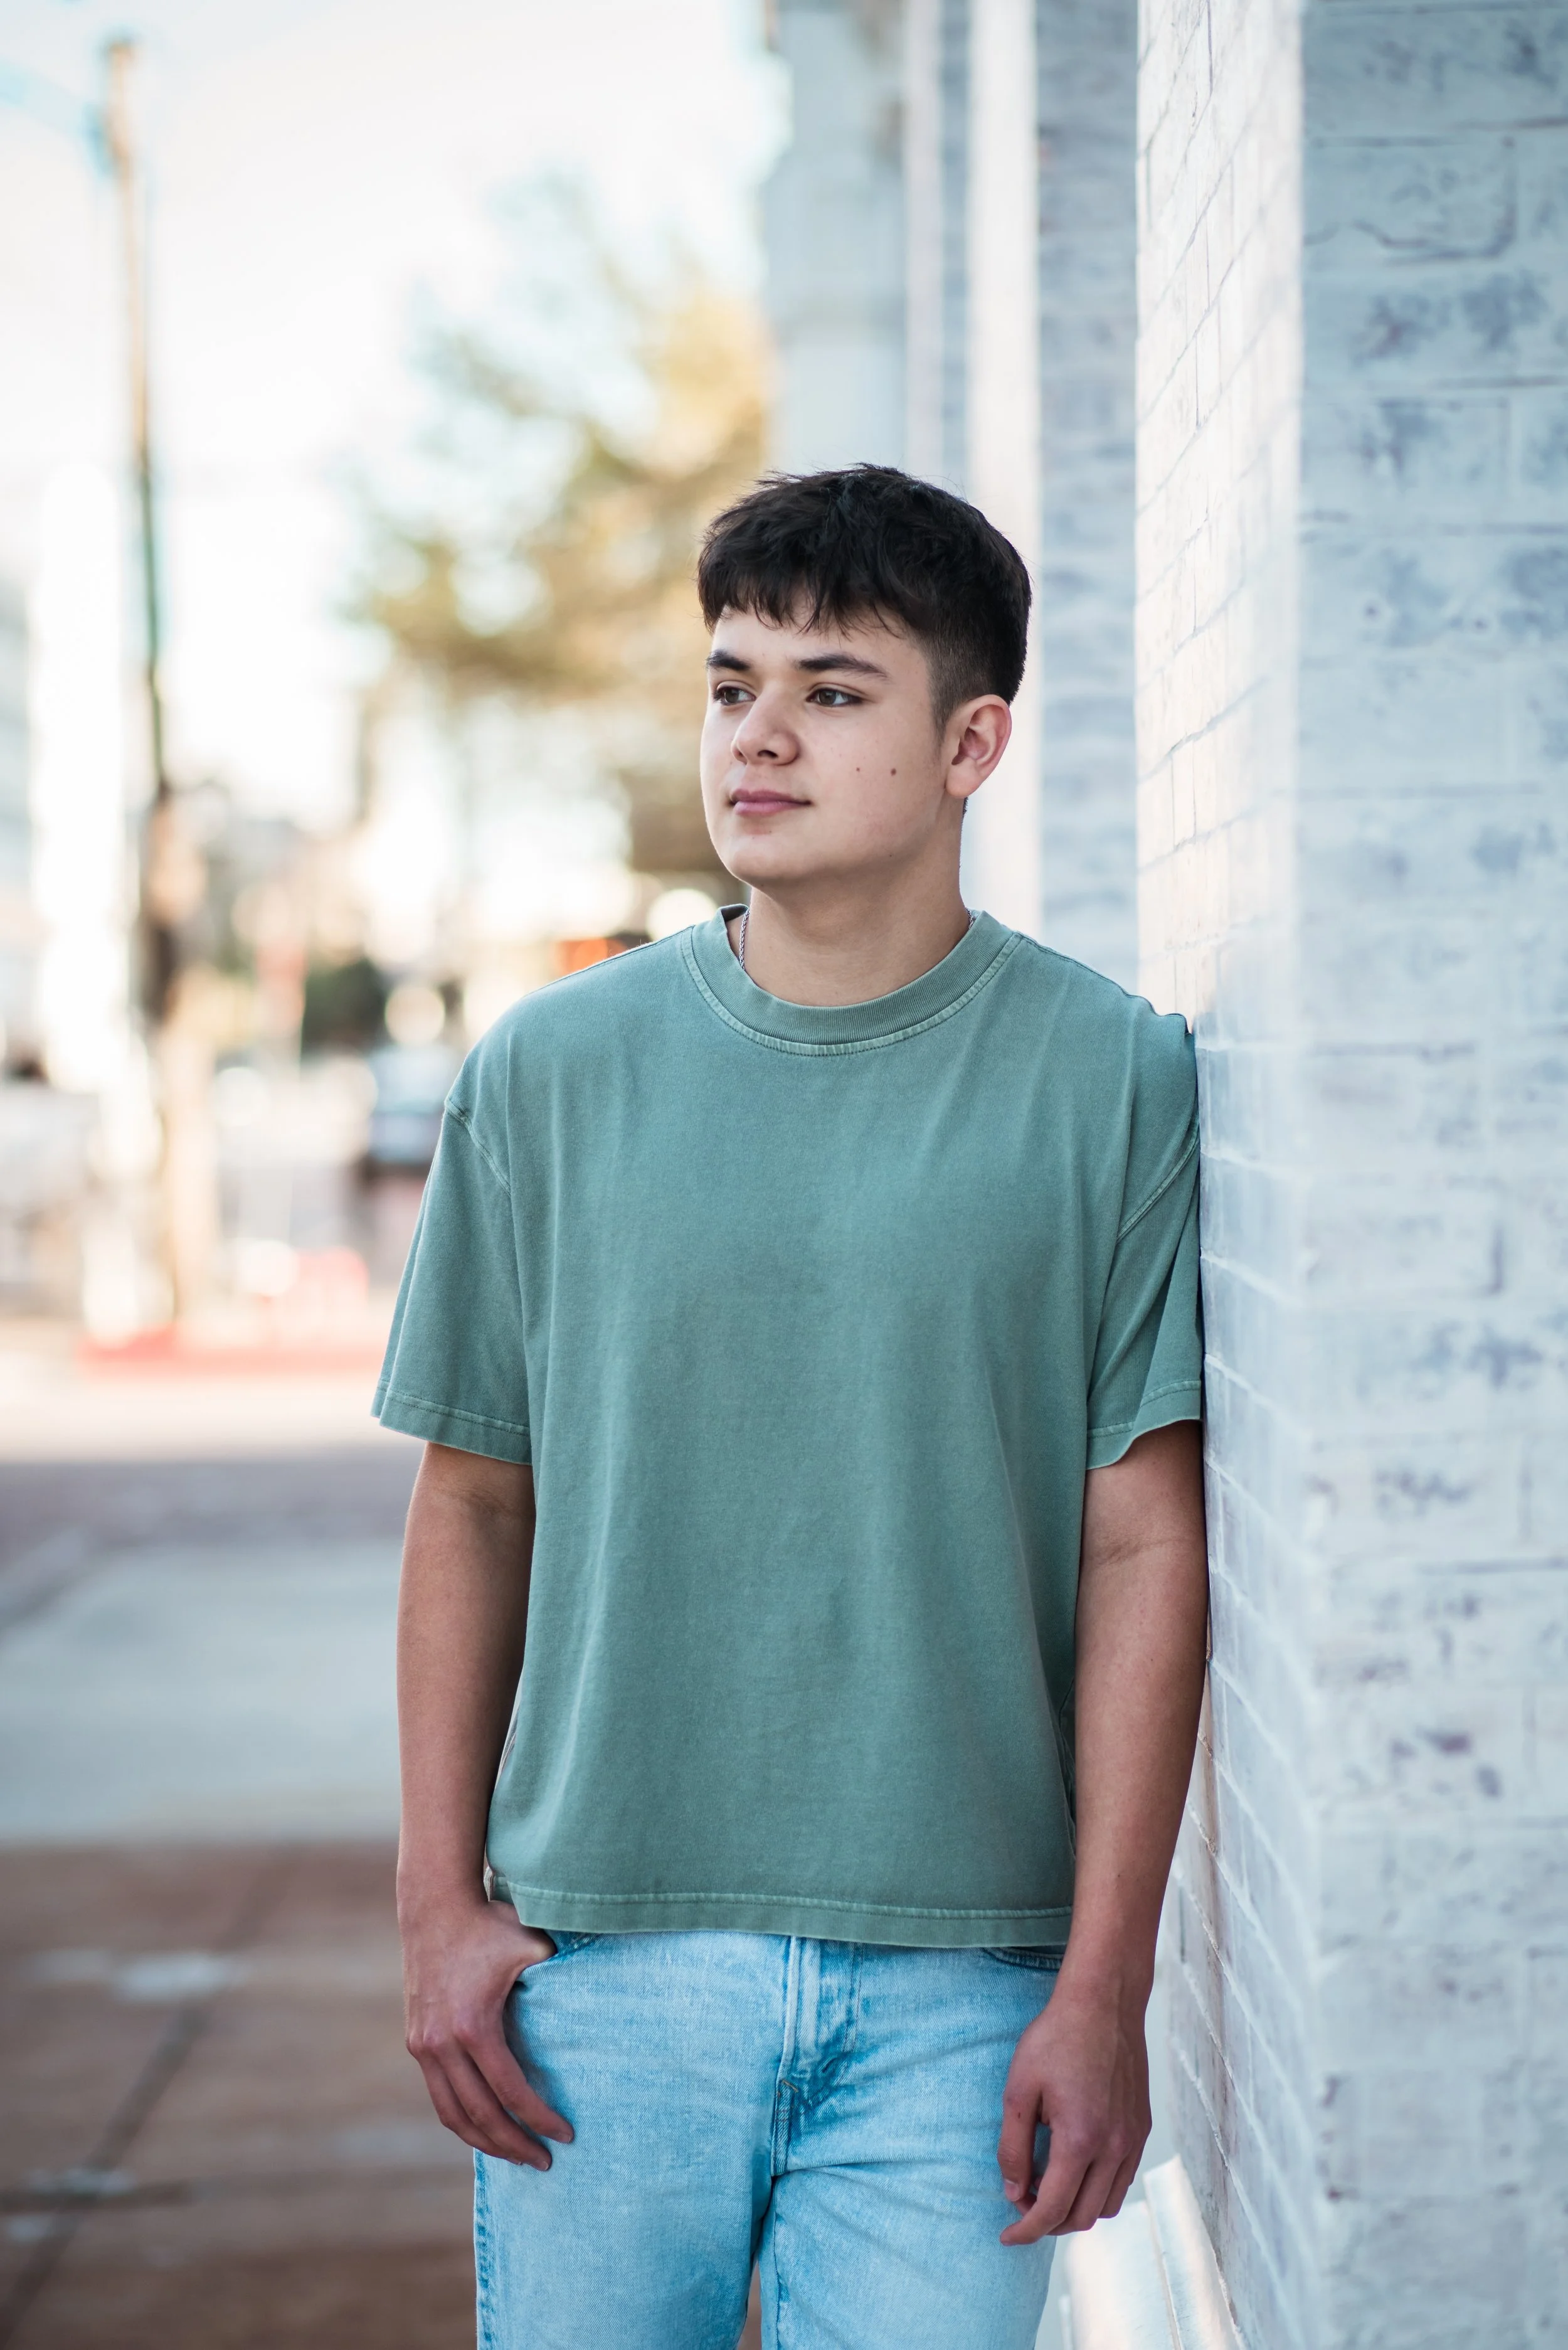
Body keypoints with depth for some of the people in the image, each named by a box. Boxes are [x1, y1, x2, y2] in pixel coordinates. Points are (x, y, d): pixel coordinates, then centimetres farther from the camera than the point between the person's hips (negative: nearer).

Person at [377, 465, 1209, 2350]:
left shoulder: (1114, 1082, -2)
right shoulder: (554, 1071, 3)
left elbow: (1143, 1554, -3)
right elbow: (474, 1506, 8)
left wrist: (1106, 1987, -6)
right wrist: (439, 1905, 3)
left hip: (958, 1987, -1)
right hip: (604, 1955, 2)